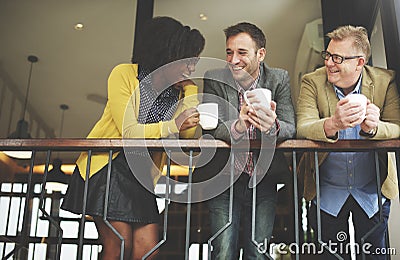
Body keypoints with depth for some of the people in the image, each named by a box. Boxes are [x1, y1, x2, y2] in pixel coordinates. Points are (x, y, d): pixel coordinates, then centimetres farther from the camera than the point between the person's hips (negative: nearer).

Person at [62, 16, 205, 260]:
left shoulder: (183, 89, 5)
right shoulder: (124, 74, -9)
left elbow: (187, 137, -7)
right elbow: (128, 131, -16)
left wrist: (190, 91, -8)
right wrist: (172, 125, -24)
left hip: (142, 175, 5)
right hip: (107, 169, -5)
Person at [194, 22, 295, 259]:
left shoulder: (279, 79, 0)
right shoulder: (215, 79, -2)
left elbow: (290, 128, -9)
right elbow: (210, 128, -13)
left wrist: (272, 127, -34)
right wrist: (237, 126, -36)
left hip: (263, 181, 1)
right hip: (223, 178, -1)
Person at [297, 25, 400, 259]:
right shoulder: (313, 82, -10)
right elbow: (303, 128, -24)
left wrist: (373, 127, -38)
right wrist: (332, 124, -45)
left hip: (372, 191, 1)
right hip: (327, 192, 0)